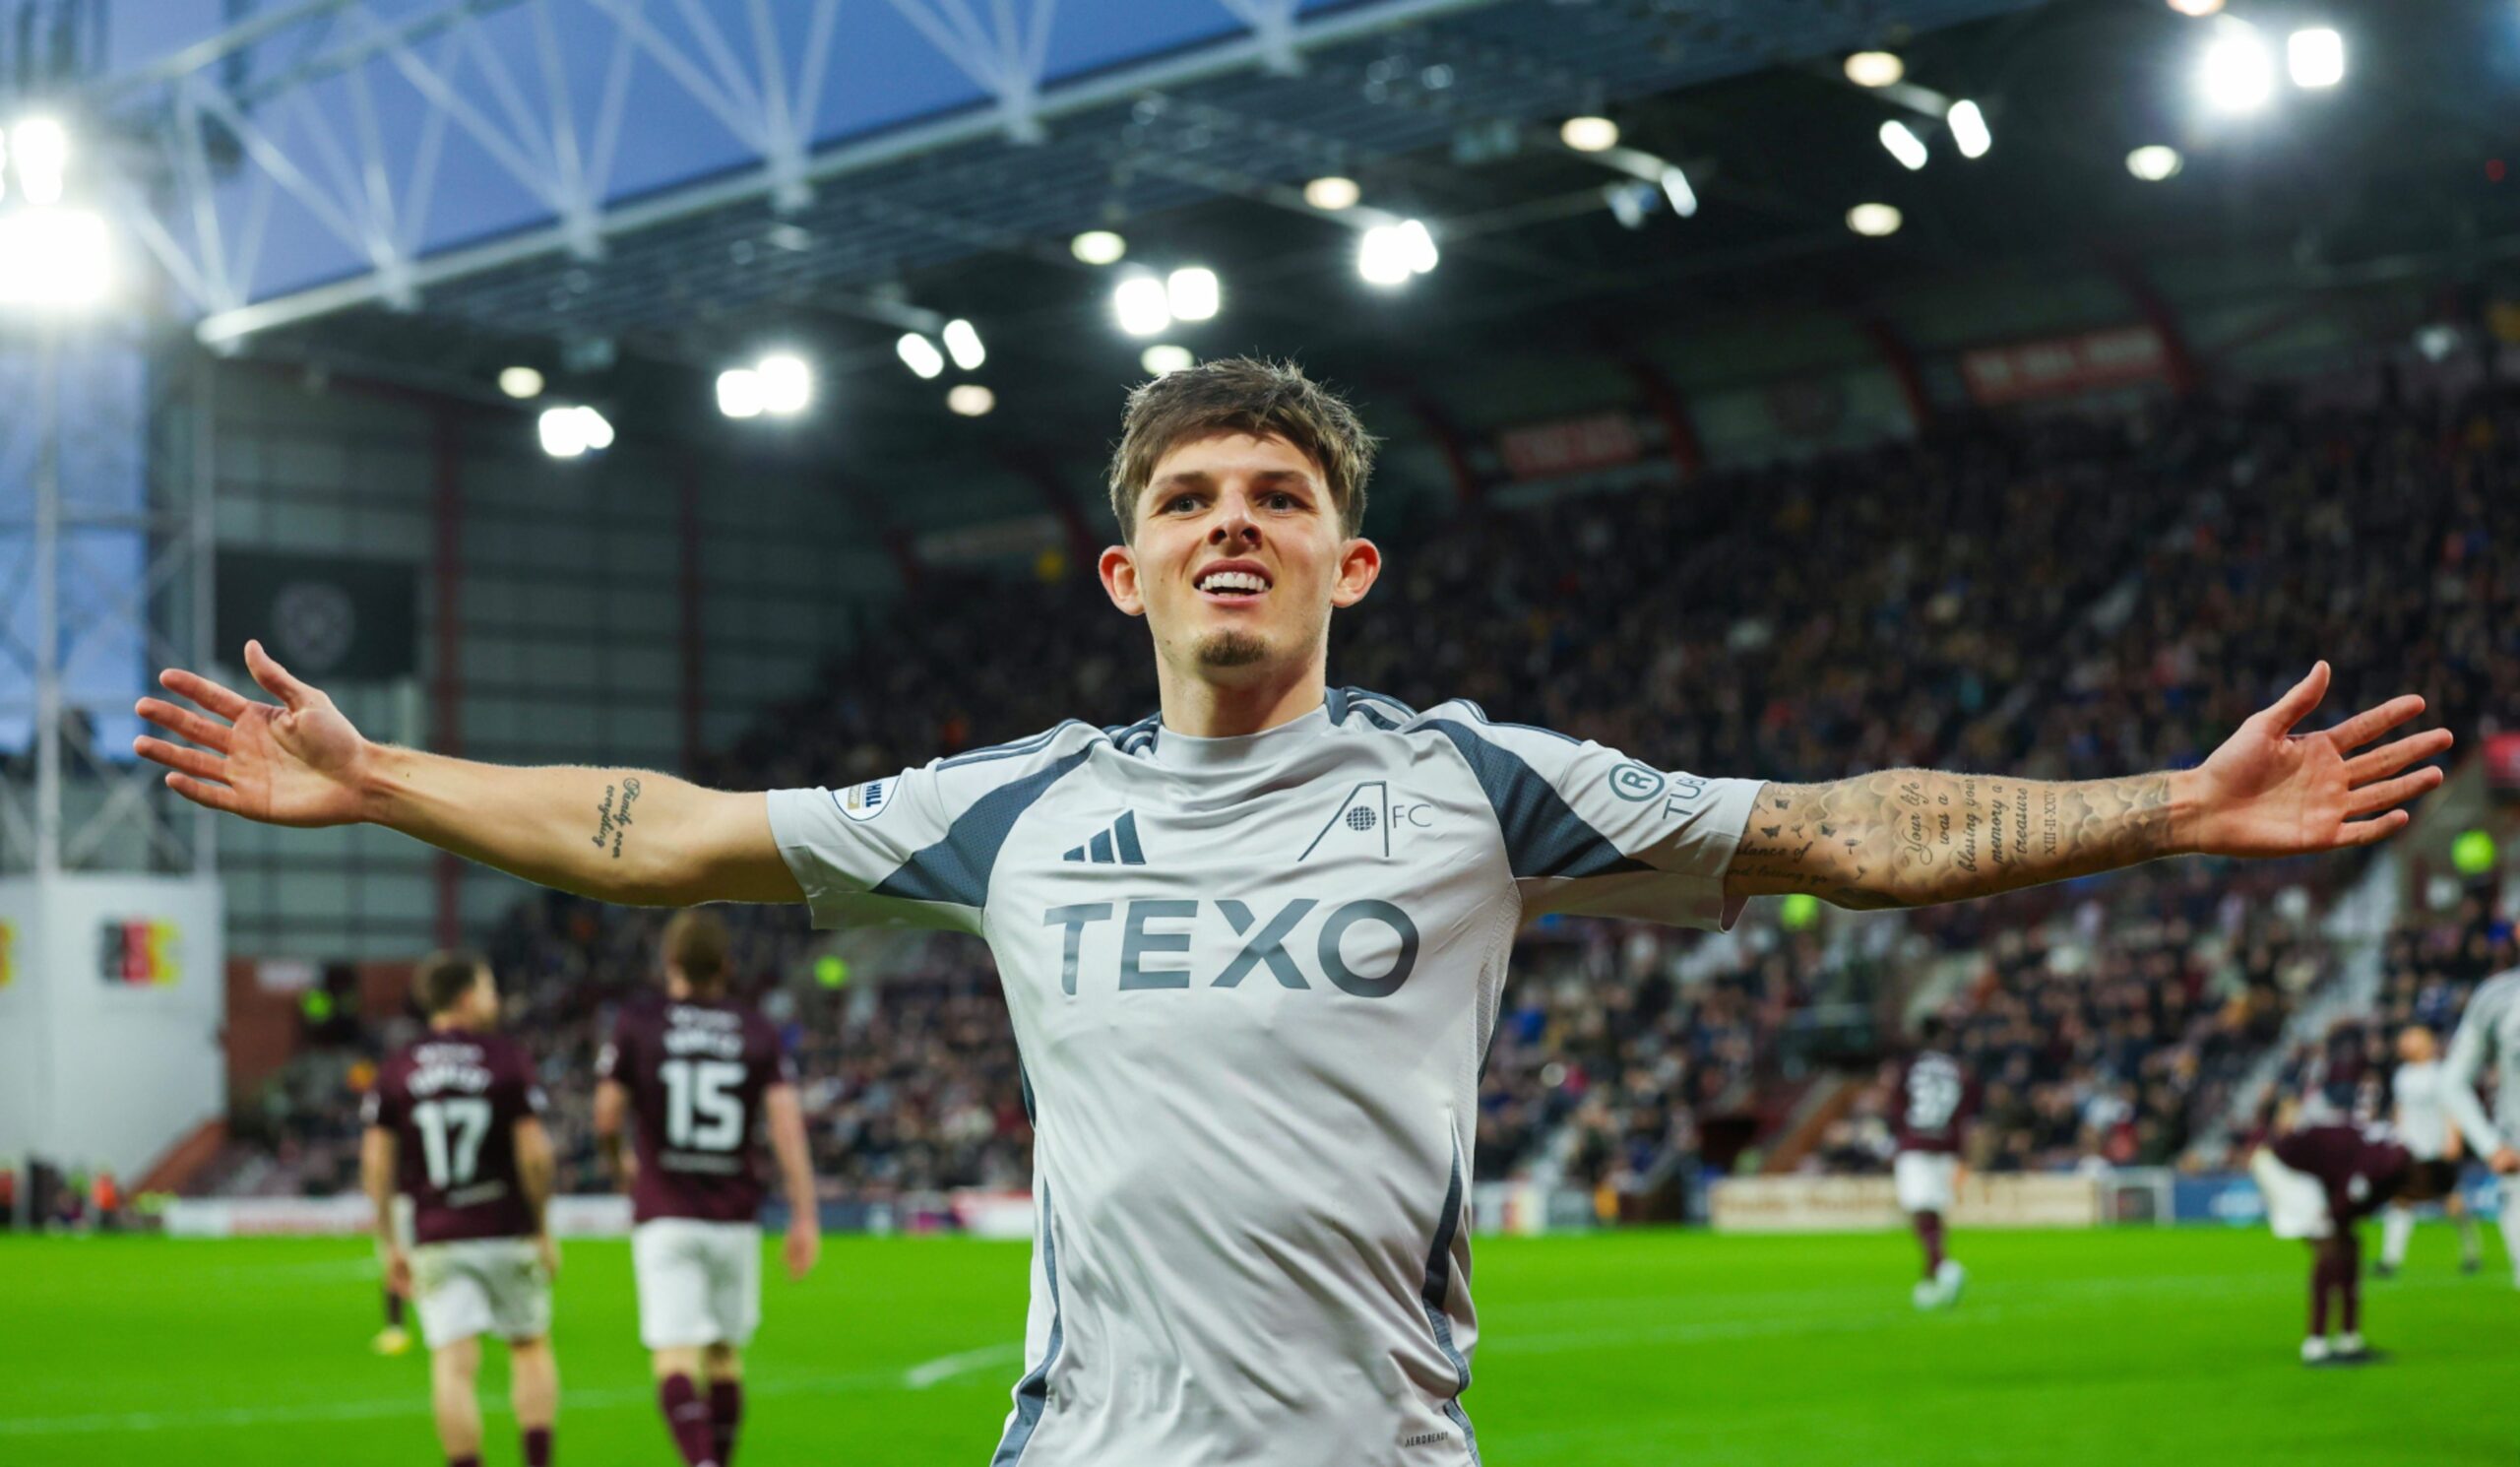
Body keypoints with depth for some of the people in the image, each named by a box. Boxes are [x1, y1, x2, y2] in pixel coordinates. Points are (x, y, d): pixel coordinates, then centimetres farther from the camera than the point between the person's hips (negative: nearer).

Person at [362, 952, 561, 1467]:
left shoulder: (395, 1070, 3)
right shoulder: (508, 1058, -5)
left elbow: (376, 1163, 1)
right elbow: (534, 1153, -10)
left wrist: (388, 1244, 9)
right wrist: (543, 1228, 1)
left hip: (436, 1239, 1)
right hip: (507, 1231, -1)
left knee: (453, 1365, -2)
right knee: (531, 1347, 15)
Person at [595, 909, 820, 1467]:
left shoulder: (636, 1026, 0)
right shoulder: (758, 1034, 5)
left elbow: (606, 1120, 0)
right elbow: (786, 1122, -5)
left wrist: (622, 1166, 22)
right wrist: (805, 1216, -7)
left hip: (665, 1217, -2)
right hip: (735, 1218, 2)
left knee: (675, 1359, -8)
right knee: (726, 1354, 16)